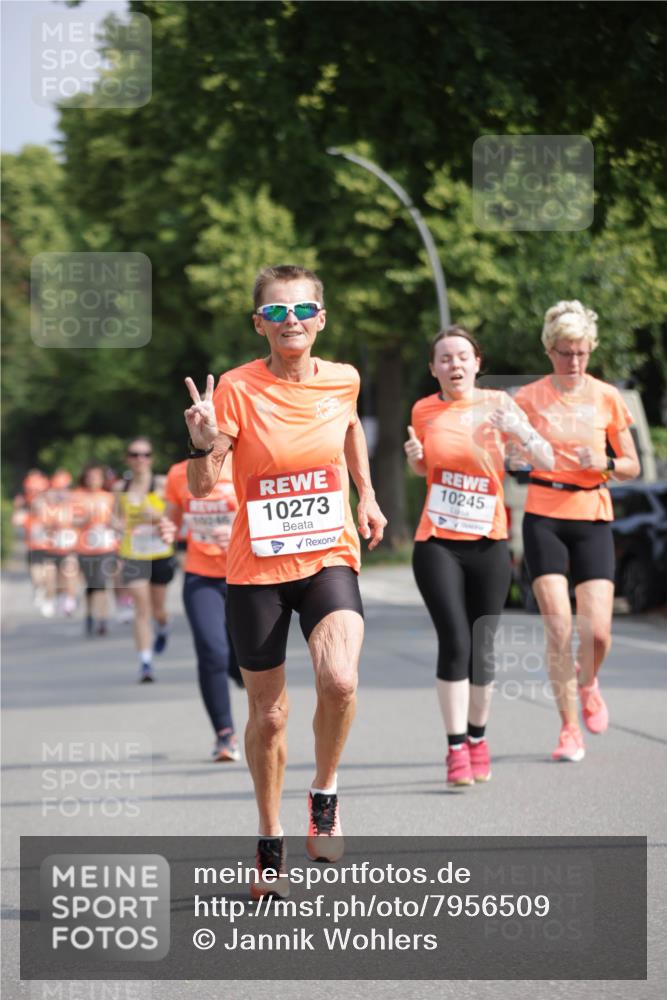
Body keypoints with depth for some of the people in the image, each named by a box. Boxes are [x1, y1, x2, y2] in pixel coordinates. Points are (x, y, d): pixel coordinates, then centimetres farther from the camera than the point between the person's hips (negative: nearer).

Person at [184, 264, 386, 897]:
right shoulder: (238, 388, -11)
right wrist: (204, 443, -34)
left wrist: (366, 495, 18)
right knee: (267, 714, 8)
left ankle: (324, 795, 1)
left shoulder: (343, 381, -1)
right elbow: (201, 487, -15)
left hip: (328, 559, 1)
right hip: (256, 570, -1)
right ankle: (270, 841, 30)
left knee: (339, 680, -26)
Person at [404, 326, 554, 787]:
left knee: (482, 648, 5)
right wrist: (414, 454, -1)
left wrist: (520, 431, -27)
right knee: (455, 640, -13)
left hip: (488, 544, 0)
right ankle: (457, 748, -9)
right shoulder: (424, 411, 3)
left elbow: (549, 461, -9)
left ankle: (477, 737, 25)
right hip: (437, 544, 0)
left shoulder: (496, 404, -2)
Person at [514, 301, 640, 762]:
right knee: (558, 625, -11)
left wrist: (605, 464, -11)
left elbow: (633, 466, 10)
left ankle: (587, 683, 28)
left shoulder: (607, 397, 5)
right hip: (544, 518, -1)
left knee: (597, 632, -7)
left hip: (593, 519, 1)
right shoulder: (530, 397, 2)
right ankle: (569, 728, 1)